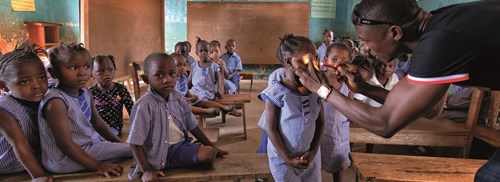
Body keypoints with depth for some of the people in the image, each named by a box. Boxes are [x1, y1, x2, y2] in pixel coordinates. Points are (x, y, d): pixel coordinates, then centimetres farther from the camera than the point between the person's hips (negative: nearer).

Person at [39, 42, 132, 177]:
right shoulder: (55, 101, -25)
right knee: (131, 150, -14)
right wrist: (97, 166, -26)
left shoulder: (85, 92, 2)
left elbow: (97, 122, 13)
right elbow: (65, 145, -26)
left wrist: (120, 144, 9)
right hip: (66, 158, -9)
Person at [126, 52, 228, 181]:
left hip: (181, 146, 6)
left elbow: (193, 126, 12)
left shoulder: (178, 99, 2)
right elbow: (135, 143, -15)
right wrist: (146, 170, -19)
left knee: (209, 153, -15)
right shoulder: (144, 106, -18)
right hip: (159, 153, -6)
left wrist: (212, 147, 15)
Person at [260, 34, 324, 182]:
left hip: (311, 156, 5)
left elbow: (320, 122, 4)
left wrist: (314, 151, -4)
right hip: (283, 159, -4)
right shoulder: (276, 93, -18)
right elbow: (271, 129, -14)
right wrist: (288, 159, -12)